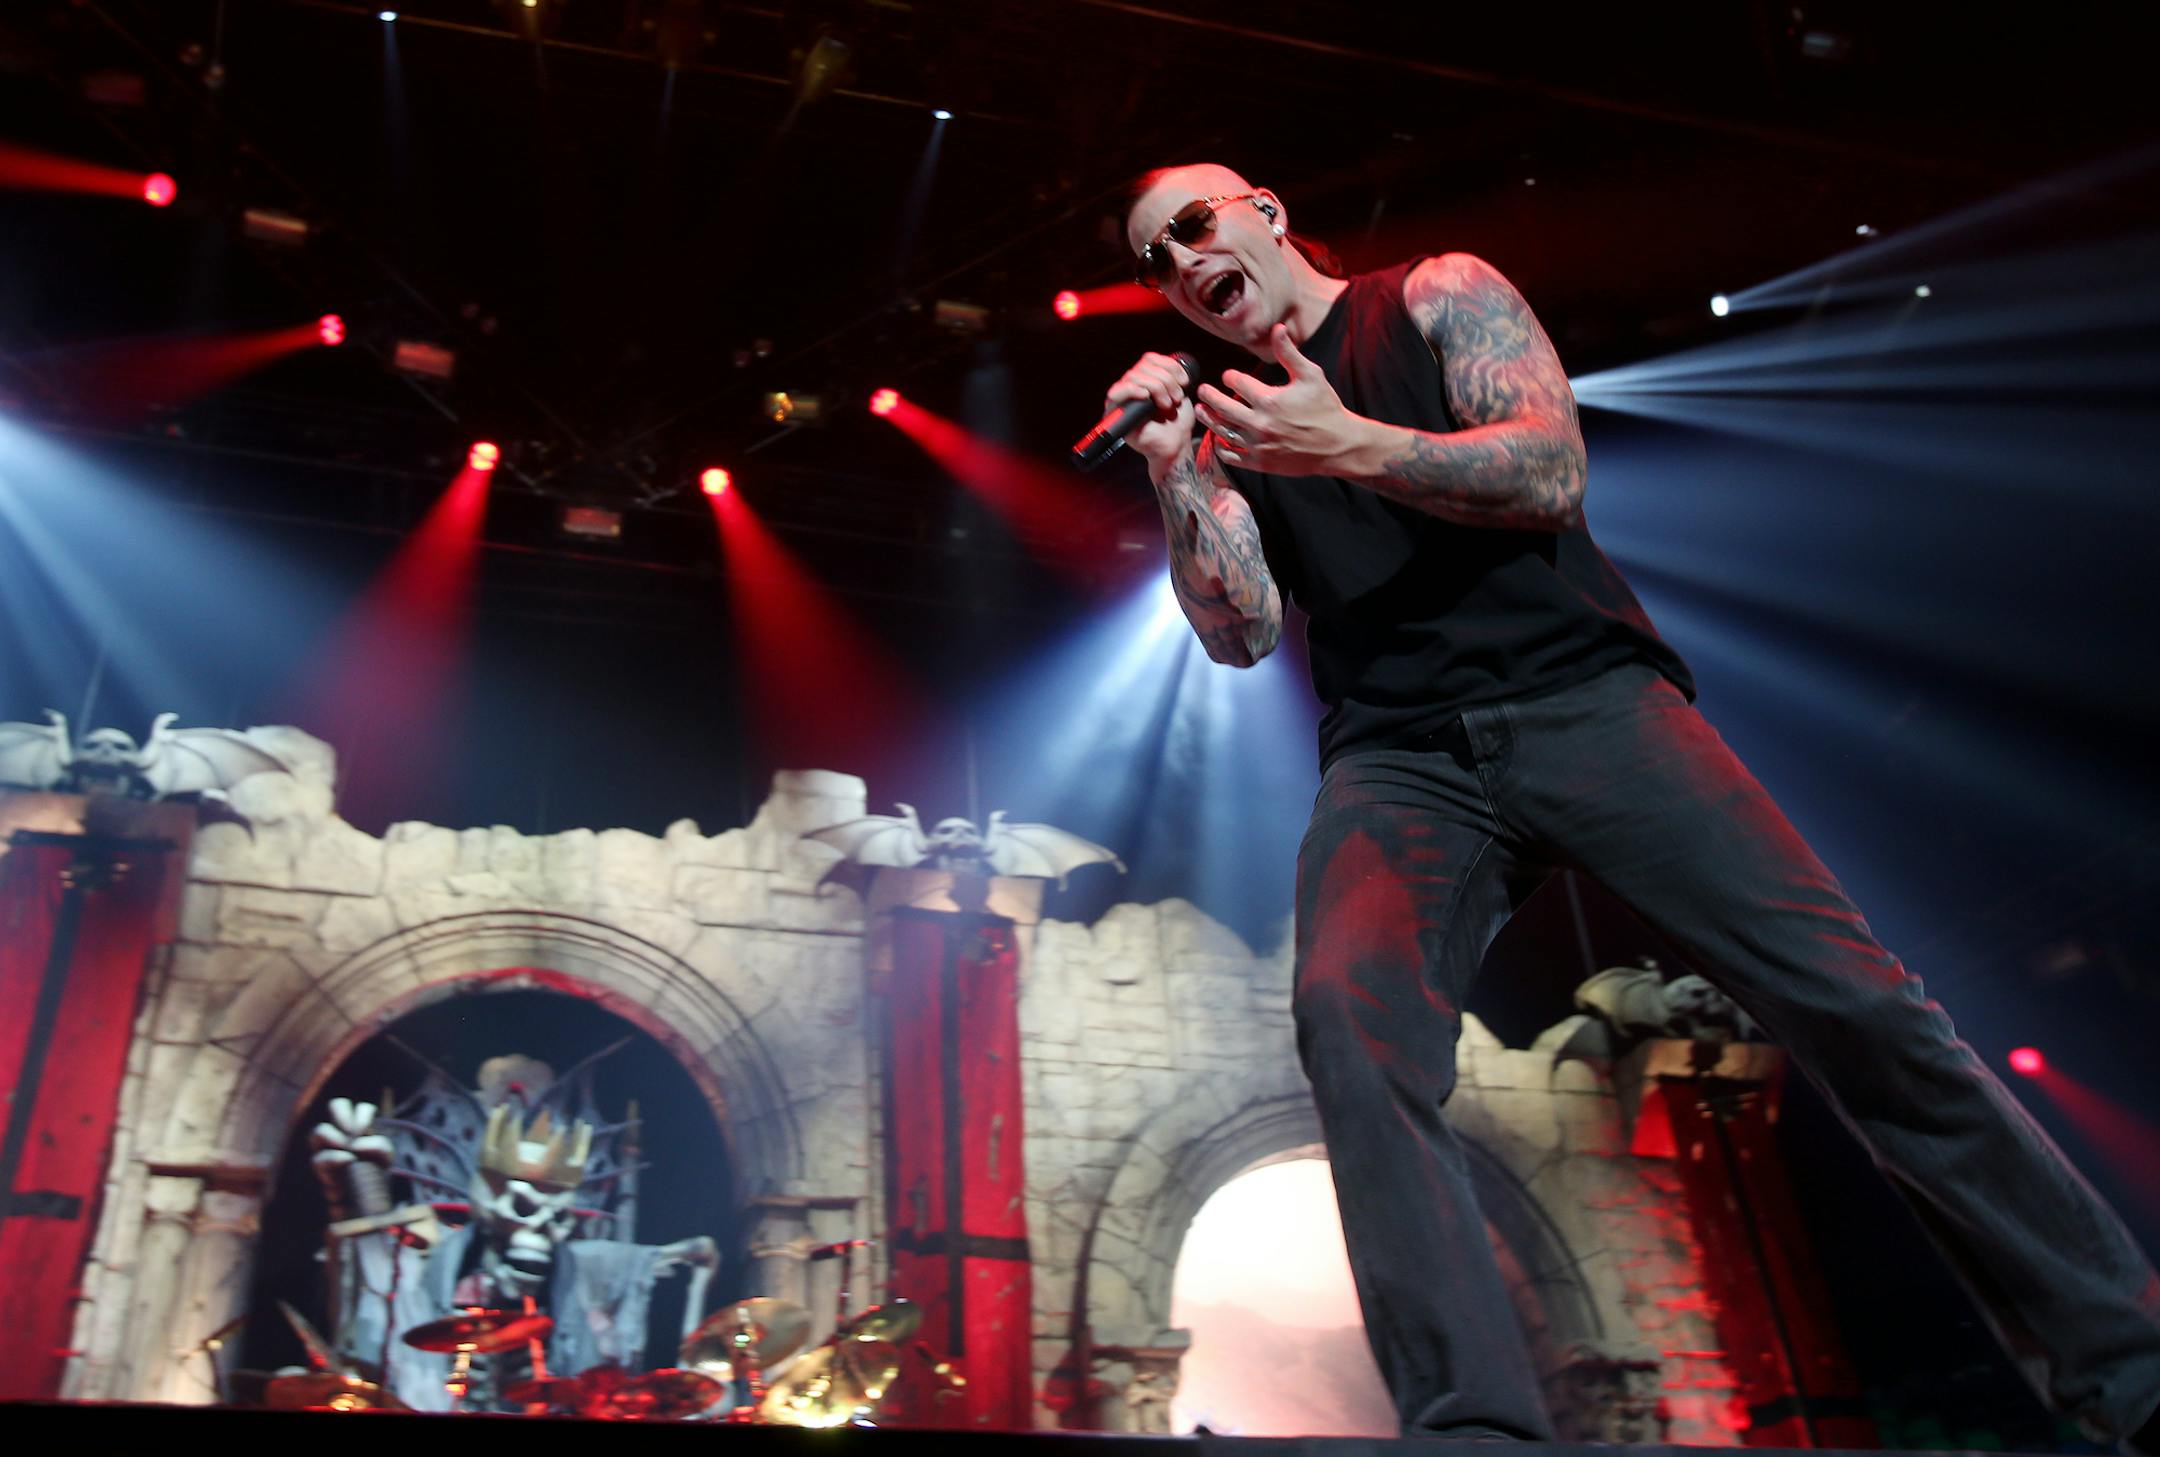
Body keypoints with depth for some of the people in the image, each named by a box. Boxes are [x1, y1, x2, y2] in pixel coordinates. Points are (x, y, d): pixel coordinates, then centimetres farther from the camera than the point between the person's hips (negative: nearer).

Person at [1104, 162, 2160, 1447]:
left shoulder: (1437, 295, 14)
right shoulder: (1236, 433, 21)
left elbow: (1551, 472, -2)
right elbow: (1241, 636, 9)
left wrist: (1355, 447, -14)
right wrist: (1173, 471, -1)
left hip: (1584, 699, -1)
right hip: (1400, 764, 2)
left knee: (1852, 997, -13)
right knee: (1348, 1010, -31)